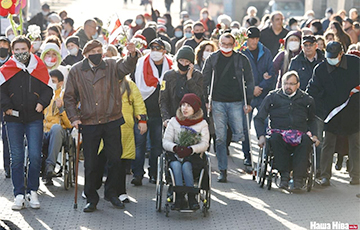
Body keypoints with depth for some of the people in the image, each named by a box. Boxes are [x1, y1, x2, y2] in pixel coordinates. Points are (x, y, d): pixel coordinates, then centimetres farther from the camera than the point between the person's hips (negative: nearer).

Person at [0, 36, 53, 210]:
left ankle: (32, 191, 10)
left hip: (34, 119, 0)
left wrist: (42, 103, -6)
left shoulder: (39, 68, 7)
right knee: (16, 158, 0)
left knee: (35, 156, -4)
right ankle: (19, 194, 6)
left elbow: (47, 89, 11)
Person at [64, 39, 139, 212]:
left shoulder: (112, 66, 4)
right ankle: (91, 199, 16)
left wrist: (132, 55, -38)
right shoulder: (76, 71, 3)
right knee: (91, 163, 4)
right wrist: (73, 117, -3)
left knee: (115, 159, 6)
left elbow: (126, 66, -16)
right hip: (89, 123, -1)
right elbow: (69, 97, 8)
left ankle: (111, 193, 24)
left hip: (112, 121, 1)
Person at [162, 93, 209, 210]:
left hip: (193, 156, -1)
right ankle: (179, 198, -35)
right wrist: (175, 147, -19)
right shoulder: (174, 121, 13)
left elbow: (204, 144, -3)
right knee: (176, 165, -34)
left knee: (186, 165, -35)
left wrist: (190, 149, -22)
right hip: (175, 156, 1)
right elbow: (166, 141, 5)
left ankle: (191, 197, -29)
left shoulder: (202, 124, 9)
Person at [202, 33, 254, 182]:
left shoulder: (241, 60, 4)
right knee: (220, 137, -1)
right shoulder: (212, 59, 5)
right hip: (218, 103, 1)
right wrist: (206, 100, 0)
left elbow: (249, 81, 6)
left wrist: (248, 102, 0)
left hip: (236, 103, -1)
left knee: (239, 135, -7)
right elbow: (205, 80, 8)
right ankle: (223, 171, 3)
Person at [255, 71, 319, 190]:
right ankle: (284, 174, -33)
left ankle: (298, 176, -36)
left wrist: (313, 135, 10)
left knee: (306, 140, -36)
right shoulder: (272, 97, 13)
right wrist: (261, 136, -2)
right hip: (279, 132, 0)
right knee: (275, 138, -38)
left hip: (299, 133, 0)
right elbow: (259, 119, 14)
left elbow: (312, 120, 30)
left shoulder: (306, 99, 17)